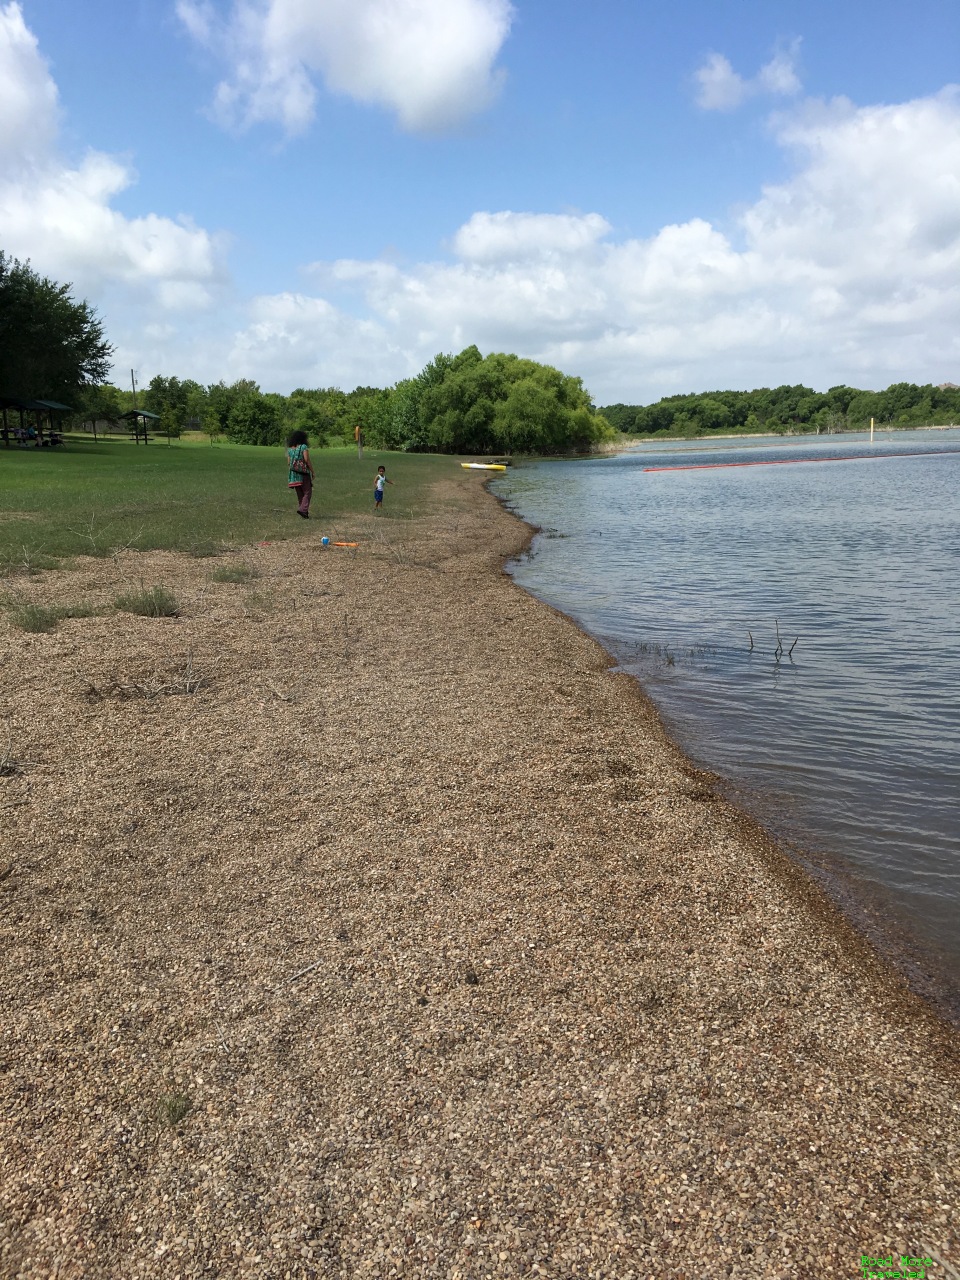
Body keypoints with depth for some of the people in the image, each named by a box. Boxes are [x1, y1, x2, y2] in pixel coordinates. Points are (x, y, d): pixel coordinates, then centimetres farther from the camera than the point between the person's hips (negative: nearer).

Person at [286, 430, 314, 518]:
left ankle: (305, 513, 11)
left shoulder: (290, 449, 10)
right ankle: (303, 509, -17)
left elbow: (289, 462, 9)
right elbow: (307, 460, -12)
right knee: (307, 492, 0)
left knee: (300, 494, 11)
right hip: (304, 472, -6)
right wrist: (312, 472, -5)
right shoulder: (303, 447, -7)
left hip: (293, 473, 6)